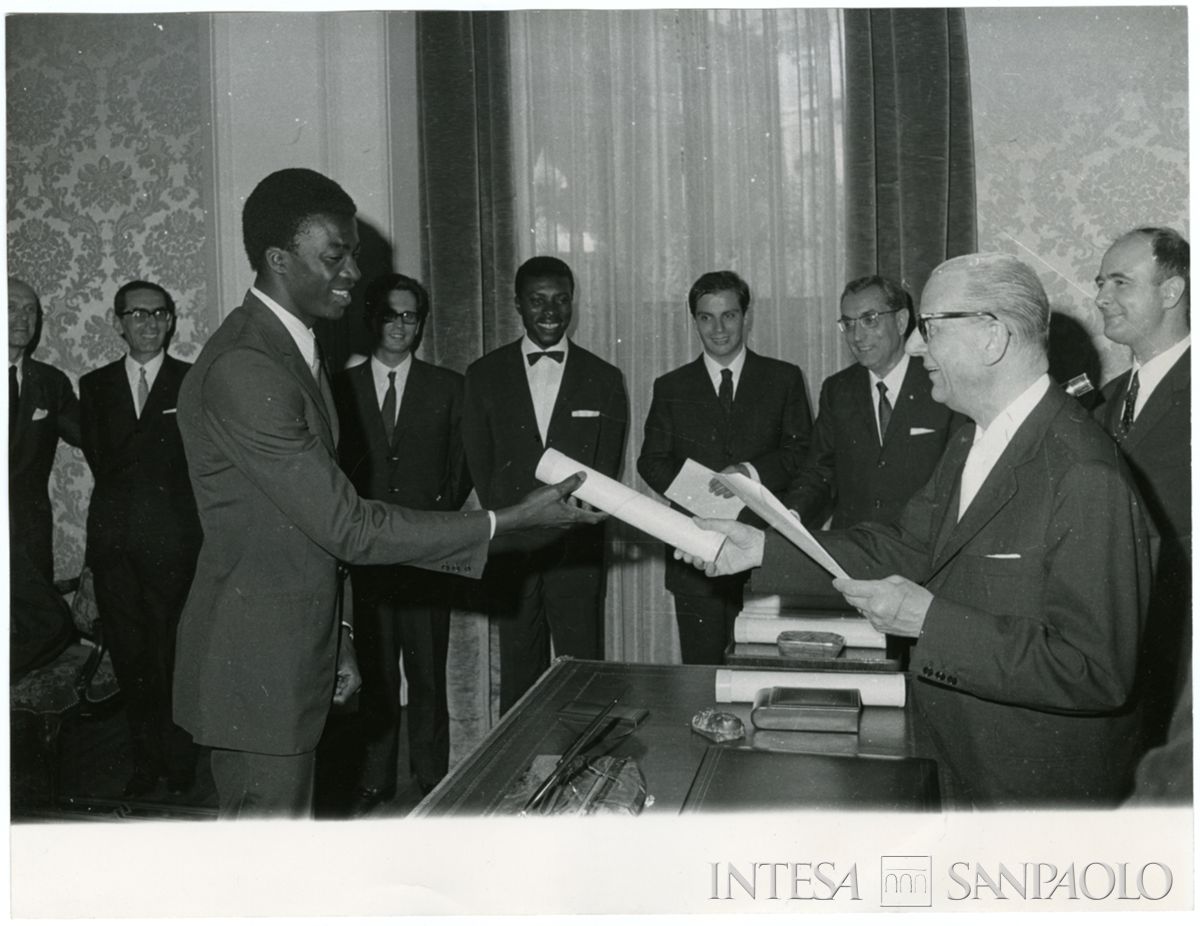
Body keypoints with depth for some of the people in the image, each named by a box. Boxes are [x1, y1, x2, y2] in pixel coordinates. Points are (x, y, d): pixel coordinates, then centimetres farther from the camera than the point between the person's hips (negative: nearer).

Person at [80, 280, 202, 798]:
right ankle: (146, 760, 19)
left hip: (173, 540, -3)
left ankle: (179, 762, 14)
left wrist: (126, 462, -4)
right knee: (129, 657, 8)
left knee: (173, 657, 0)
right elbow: (101, 462, 3)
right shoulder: (95, 385, 13)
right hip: (114, 541, 3)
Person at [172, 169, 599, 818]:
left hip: (292, 655, 9)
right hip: (256, 665, -9)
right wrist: (512, 520, -21)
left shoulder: (291, 350, 11)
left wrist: (334, 636, 16)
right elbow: (347, 527, -23)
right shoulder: (243, 368, -22)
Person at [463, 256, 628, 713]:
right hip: (510, 551, 1)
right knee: (518, 674, 7)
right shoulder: (484, 374, 8)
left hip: (579, 551, -1)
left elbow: (607, 469, 5)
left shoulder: (604, 379, 6)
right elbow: (479, 463, 6)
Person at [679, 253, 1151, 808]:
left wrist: (930, 619, -31)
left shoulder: (1085, 477, -27)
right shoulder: (969, 444, 4)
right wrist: (763, 549, -2)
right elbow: (906, 549, 6)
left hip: (1040, 785, -8)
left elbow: (1098, 670, -30)